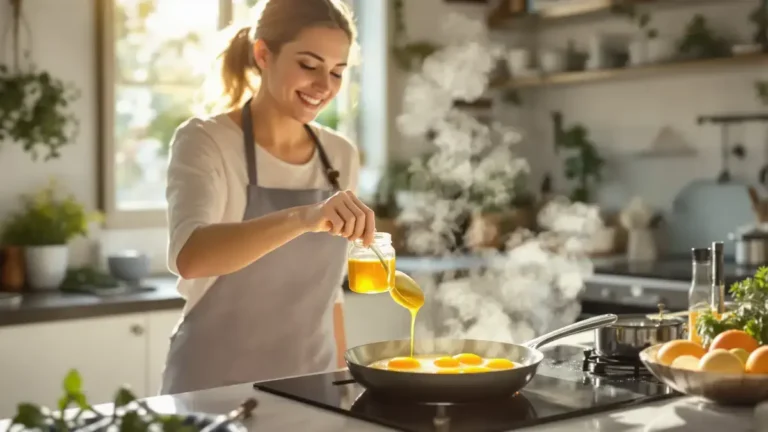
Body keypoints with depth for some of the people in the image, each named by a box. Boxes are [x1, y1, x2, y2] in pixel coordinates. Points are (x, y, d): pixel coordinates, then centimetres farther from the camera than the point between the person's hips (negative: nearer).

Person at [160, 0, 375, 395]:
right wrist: (301, 218, -42)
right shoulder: (204, 141, -11)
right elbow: (188, 256, -29)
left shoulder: (340, 156, 3)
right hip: (213, 390, -4)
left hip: (308, 388, 5)